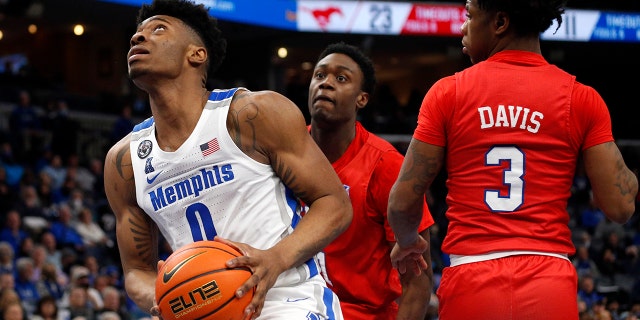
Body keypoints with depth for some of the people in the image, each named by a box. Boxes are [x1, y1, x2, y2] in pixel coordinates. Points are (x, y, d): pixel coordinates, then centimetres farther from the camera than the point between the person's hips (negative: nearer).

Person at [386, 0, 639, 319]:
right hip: (552, 287, 0)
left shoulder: (448, 93, 2)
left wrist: (407, 242, 25)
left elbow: (402, 202, 3)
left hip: (469, 283, 0)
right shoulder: (582, 99, 3)